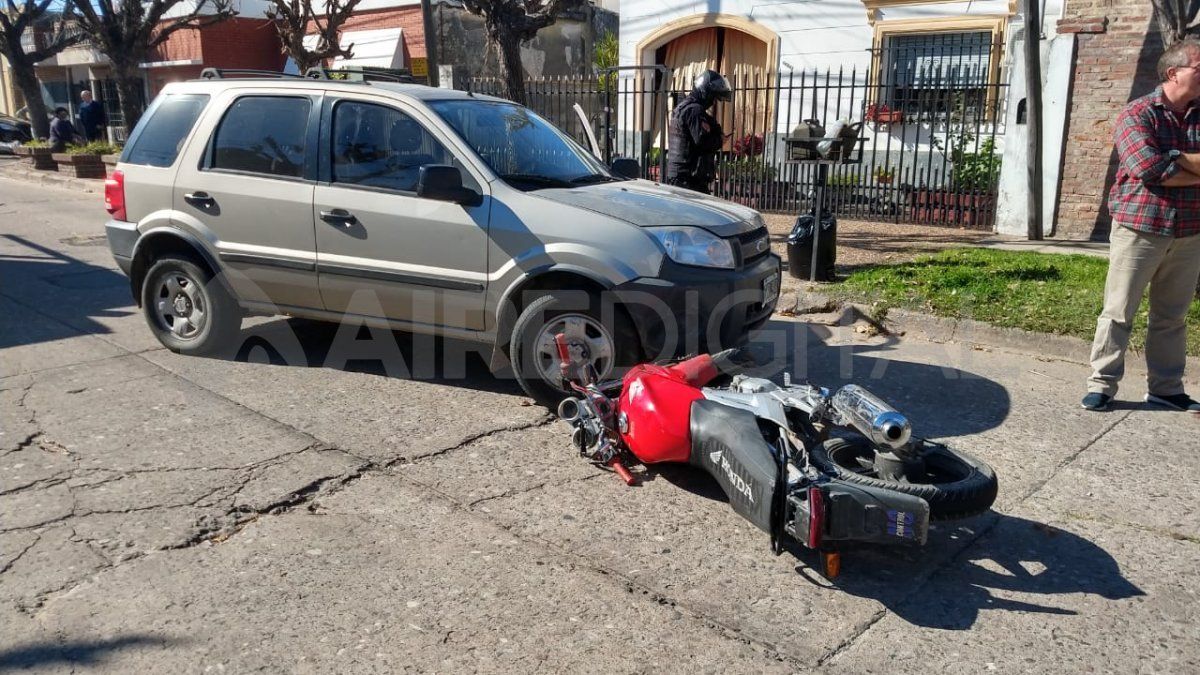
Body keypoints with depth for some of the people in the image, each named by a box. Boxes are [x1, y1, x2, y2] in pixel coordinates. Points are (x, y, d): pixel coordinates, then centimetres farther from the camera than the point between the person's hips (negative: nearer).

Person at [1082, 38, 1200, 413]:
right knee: (1118, 312, 1)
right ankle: (1101, 384, 8)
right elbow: (1147, 168, -19)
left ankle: (1166, 388, 19)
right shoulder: (1138, 113, -6)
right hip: (1139, 229, -5)